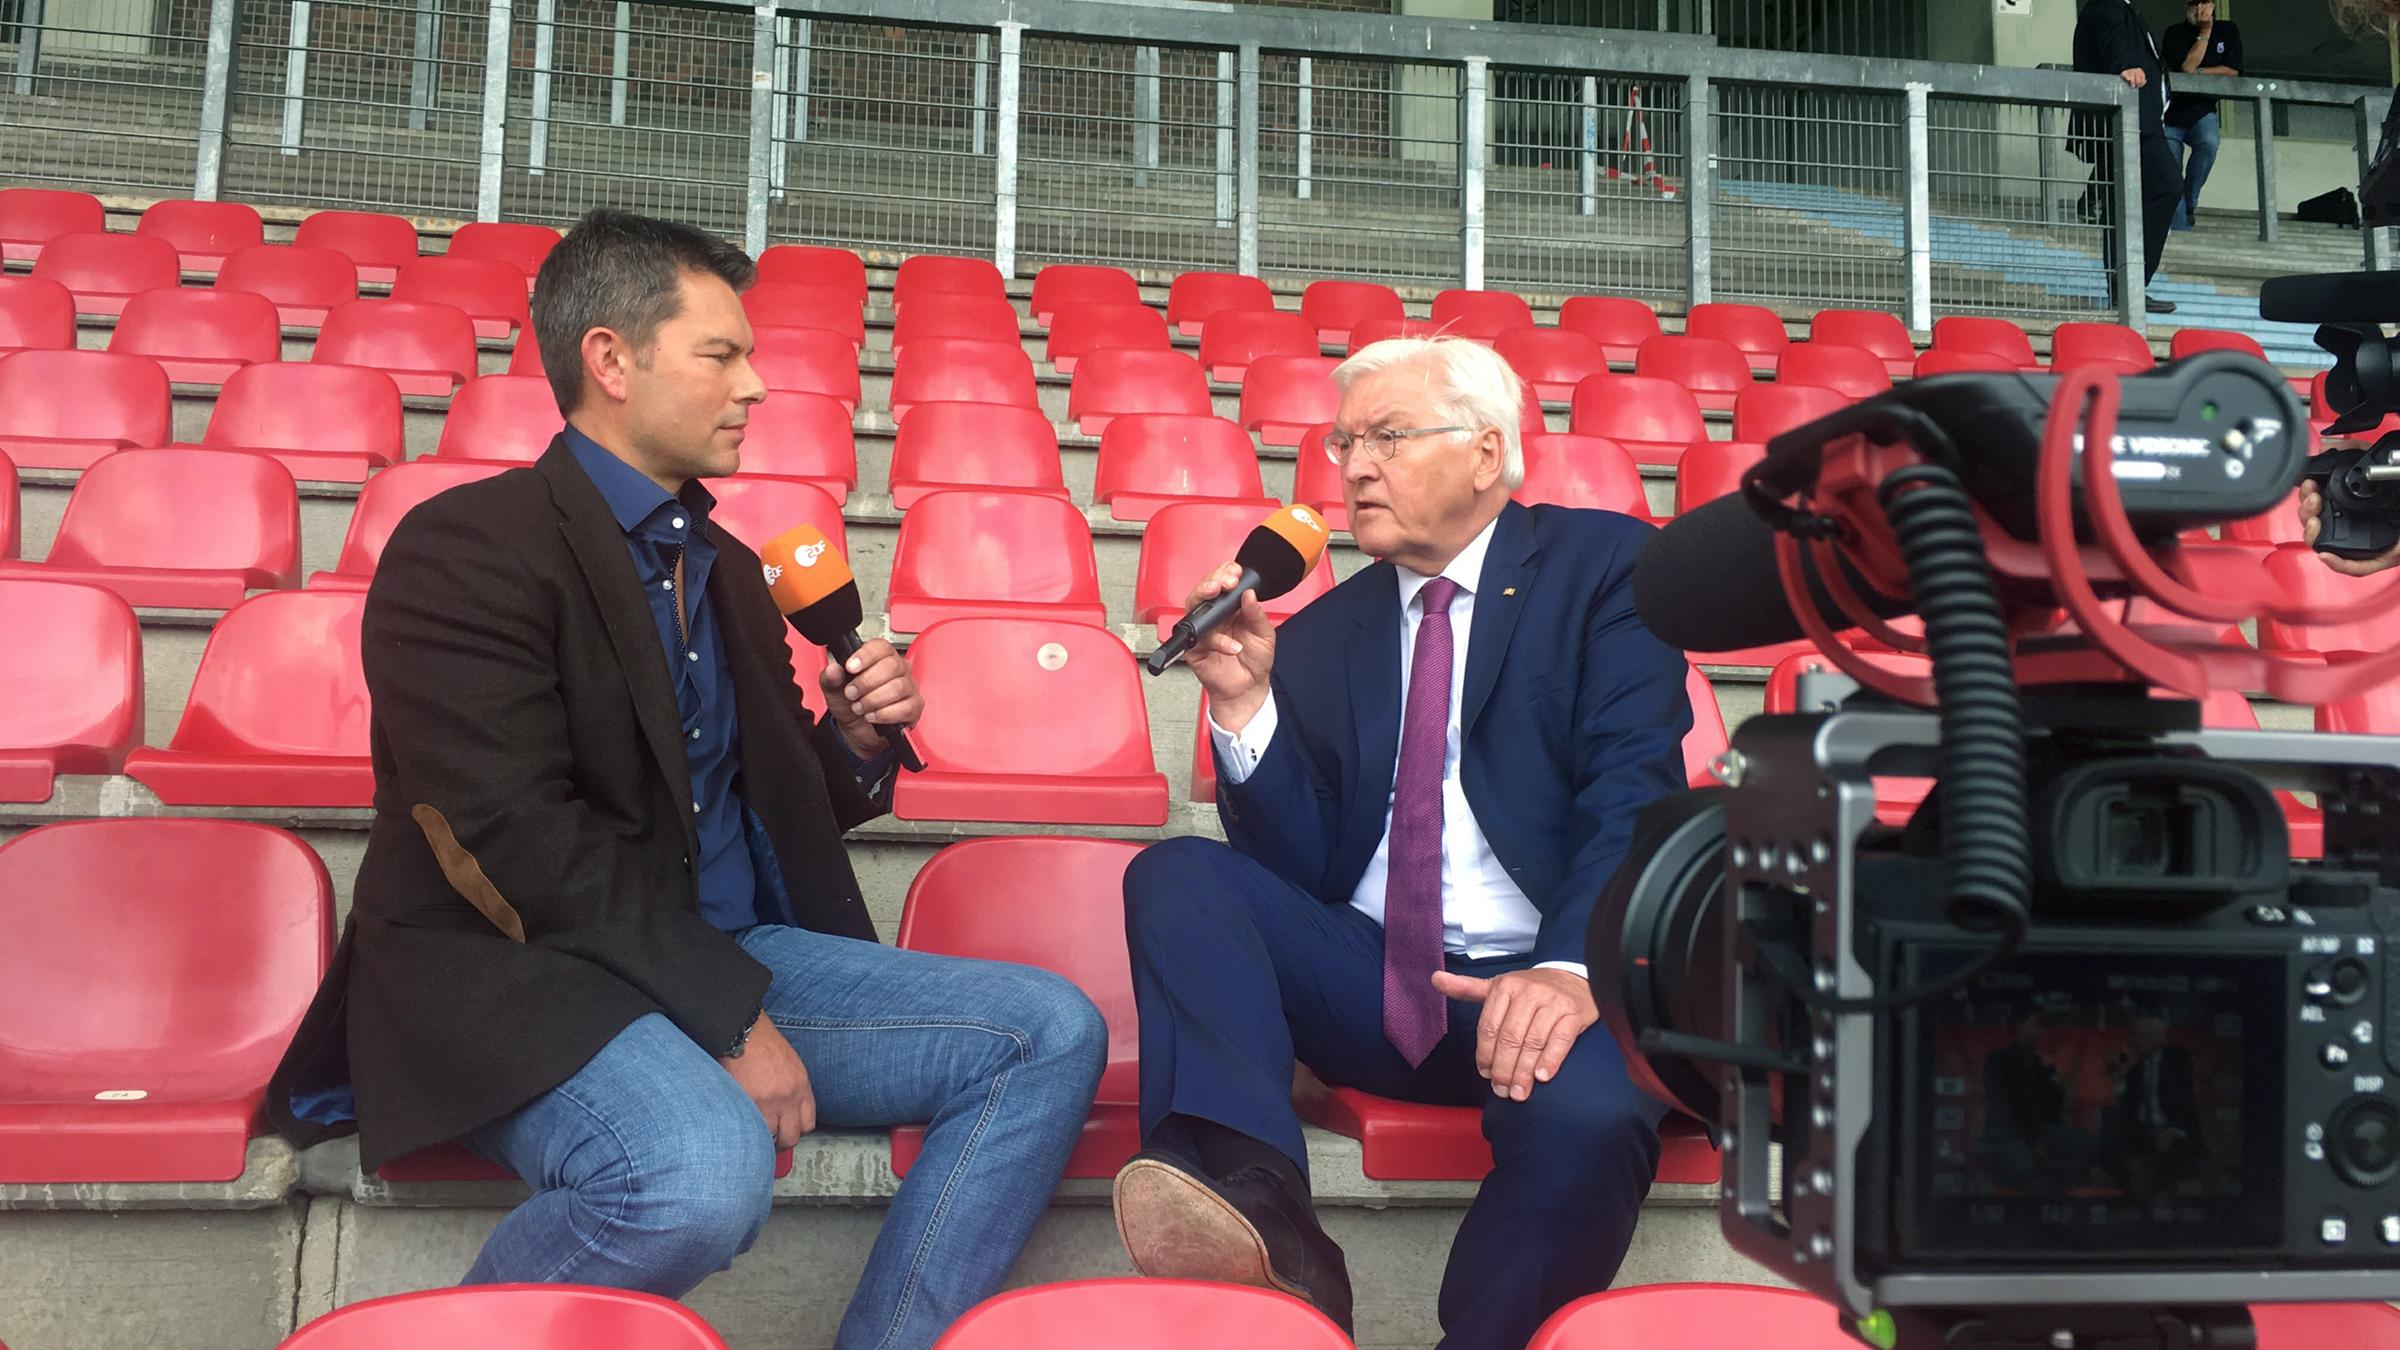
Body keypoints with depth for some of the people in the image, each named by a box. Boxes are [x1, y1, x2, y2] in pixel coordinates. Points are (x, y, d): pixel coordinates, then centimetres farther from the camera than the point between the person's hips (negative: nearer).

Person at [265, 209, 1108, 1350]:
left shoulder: (728, 569, 18)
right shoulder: (464, 548, -8)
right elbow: (518, 841, -18)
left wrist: (855, 741, 3)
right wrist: (732, 1015, -19)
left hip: (729, 955, 8)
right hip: (516, 975, -7)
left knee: (1053, 1033, -6)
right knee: (707, 1167, -37)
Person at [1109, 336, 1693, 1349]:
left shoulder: (1605, 567, 6)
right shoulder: (1321, 633, 15)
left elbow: (1633, 796, -9)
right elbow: (1302, 872, 8)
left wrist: (1575, 969, -26)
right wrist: (1243, 704, -7)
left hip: (1551, 987, -4)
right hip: (1371, 987, 4)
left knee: (1585, 1115, -37)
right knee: (1174, 874, -19)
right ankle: (1259, 1210, -37)